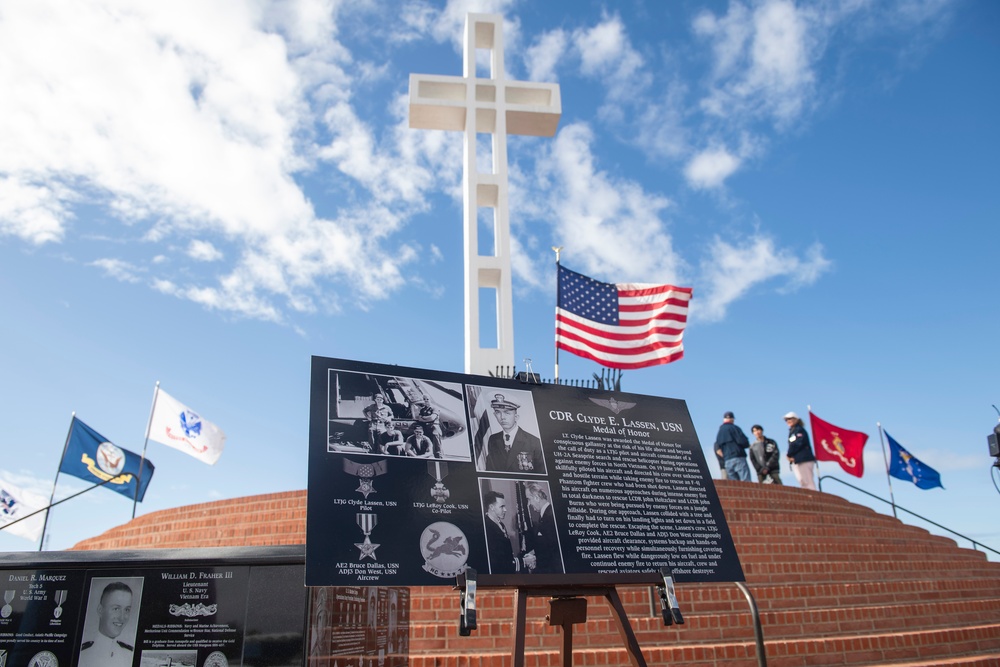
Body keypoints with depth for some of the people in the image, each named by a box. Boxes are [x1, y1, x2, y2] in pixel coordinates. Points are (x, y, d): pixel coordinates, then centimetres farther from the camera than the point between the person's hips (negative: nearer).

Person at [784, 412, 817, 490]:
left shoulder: (799, 430, -3)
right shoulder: (791, 432, 21)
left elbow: (798, 443, -15)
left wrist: (789, 454, -7)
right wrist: (790, 456, -4)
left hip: (804, 460, -8)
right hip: (796, 461, 8)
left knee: (807, 482, -10)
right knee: (802, 483, 4)